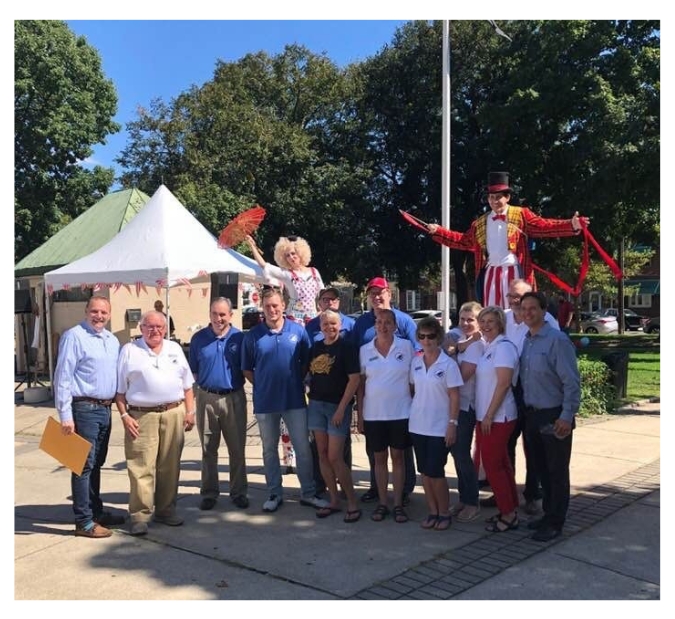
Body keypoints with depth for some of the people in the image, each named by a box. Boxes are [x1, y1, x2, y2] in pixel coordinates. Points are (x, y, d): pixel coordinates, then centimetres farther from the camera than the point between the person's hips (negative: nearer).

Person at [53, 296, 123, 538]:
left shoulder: (112, 340, 13)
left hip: (105, 409, 7)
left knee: (96, 464, 17)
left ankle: (96, 511, 28)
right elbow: (62, 377, -14)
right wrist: (65, 415, -17)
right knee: (84, 465, -3)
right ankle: (84, 522, 5)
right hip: (84, 409, -7)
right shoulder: (74, 336, -10)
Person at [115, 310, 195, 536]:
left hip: (174, 414, 4)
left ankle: (165, 509, 20)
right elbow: (120, 389, 1)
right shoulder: (129, 350, 4)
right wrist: (124, 416, -7)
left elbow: (187, 385, 16)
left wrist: (190, 411, 8)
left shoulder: (175, 349, 15)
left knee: (170, 466, 8)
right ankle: (140, 515, 3)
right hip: (142, 416, -3)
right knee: (141, 468, -5)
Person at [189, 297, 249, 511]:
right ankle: (209, 493, 21)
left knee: (237, 449, 6)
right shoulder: (198, 338, 3)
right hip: (206, 399, 1)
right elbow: (192, 371, 9)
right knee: (208, 450, 10)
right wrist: (200, 385, -2)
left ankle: (239, 492, 18)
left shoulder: (239, 337, 0)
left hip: (234, 398, -1)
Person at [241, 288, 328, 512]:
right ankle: (275, 494, 24)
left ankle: (308, 493, 16)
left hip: (295, 400, 0)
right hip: (265, 401, 1)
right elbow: (247, 369, 5)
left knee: (303, 448, 3)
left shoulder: (298, 331, -1)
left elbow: (307, 362, 7)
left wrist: (299, 382, -1)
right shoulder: (253, 335, -1)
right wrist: (262, 385, -4)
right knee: (269, 450, 11)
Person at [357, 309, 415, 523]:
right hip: (373, 414, 1)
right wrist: (359, 415, 3)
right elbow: (360, 384, 5)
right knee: (379, 458, 9)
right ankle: (382, 503, 19)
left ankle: (398, 504, 15)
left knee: (397, 457, 7)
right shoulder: (365, 350, 2)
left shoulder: (406, 346, -2)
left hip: (400, 412, -1)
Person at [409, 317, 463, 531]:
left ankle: (444, 513, 14)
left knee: (435, 472, -3)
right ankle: (433, 511, 22)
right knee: (424, 471, 10)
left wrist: (453, 424, -14)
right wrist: (411, 413, 8)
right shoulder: (415, 362, 5)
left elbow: (454, 397, -9)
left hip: (439, 428, -5)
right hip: (417, 425, 5)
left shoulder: (448, 364, -9)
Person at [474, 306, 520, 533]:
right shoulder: (488, 348, 12)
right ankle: (511, 510, 24)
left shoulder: (503, 346, -14)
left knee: (492, 464, -2)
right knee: (501, 464, 14)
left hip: (497, 417, -9)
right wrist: (484, 415, 12)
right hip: (486, 416, 9)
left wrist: (489, 415, -19)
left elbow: (503, 384, -20)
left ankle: (508, 514, 9)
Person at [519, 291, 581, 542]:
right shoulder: (524, 341, 7)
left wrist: (566, 417, -20)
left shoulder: (557, 340, -16)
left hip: (554, 416, -7)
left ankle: (555, 523, 17)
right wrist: (525, 409, 9)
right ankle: (548, 514, 33)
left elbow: (572, 382, -17)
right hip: (532, 415, 7)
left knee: (557, 471, 5)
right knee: (541, 468, 18)